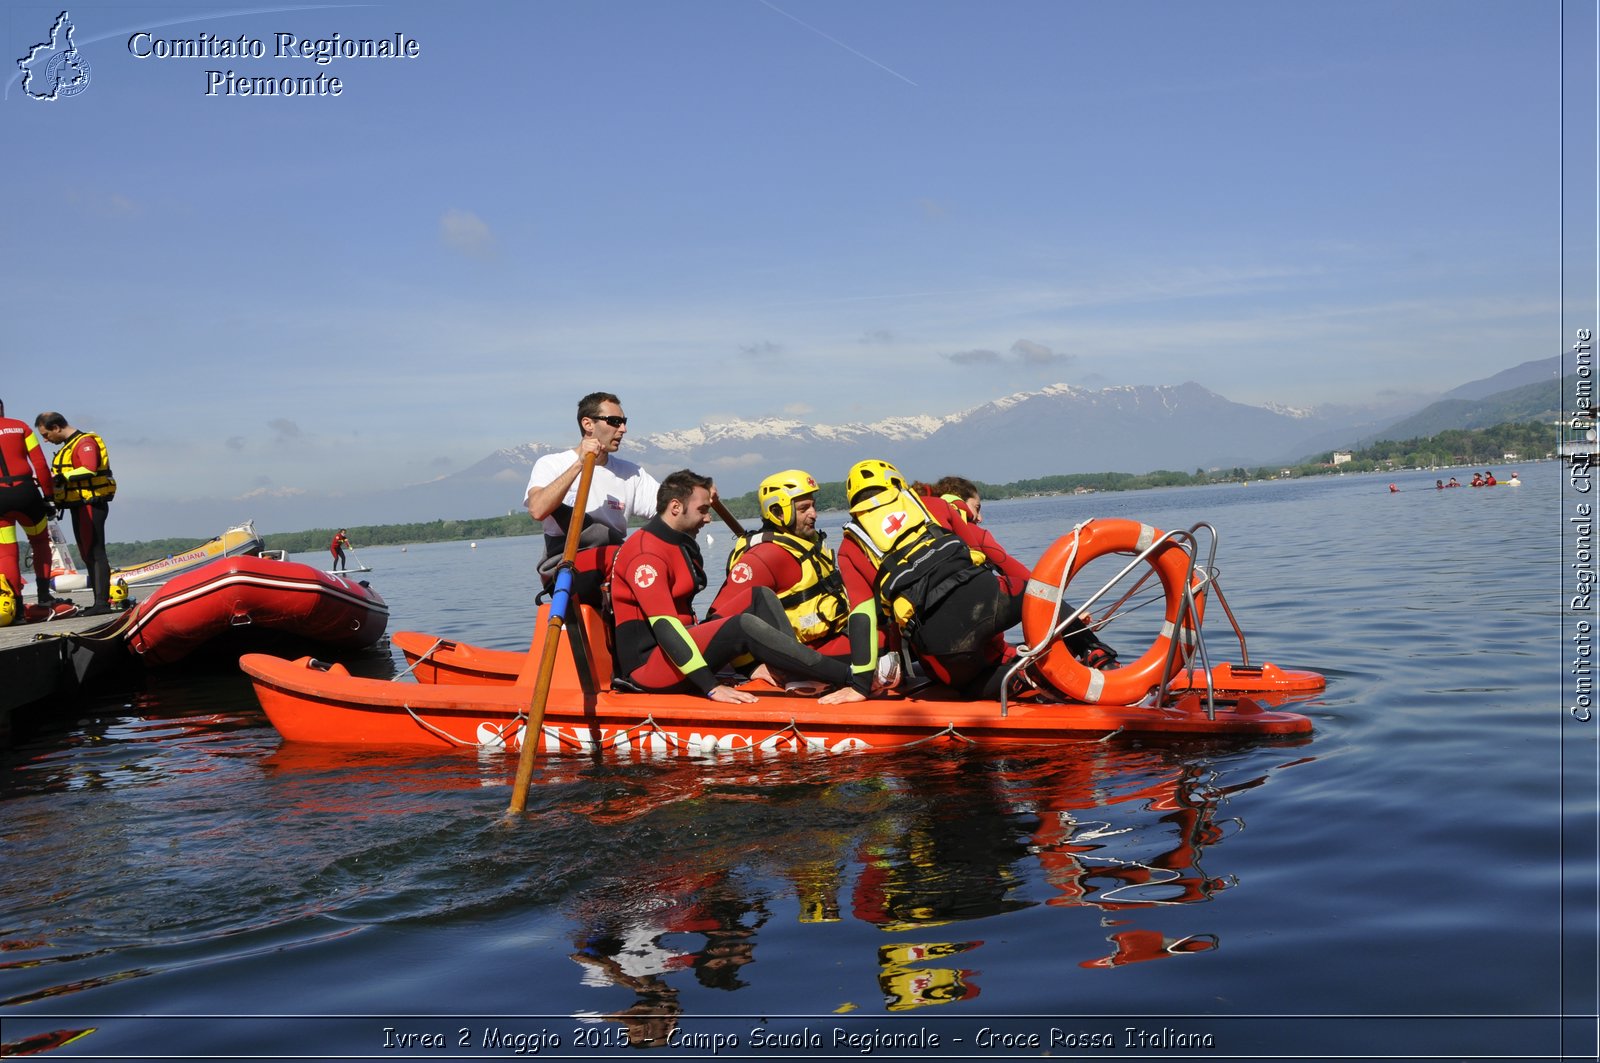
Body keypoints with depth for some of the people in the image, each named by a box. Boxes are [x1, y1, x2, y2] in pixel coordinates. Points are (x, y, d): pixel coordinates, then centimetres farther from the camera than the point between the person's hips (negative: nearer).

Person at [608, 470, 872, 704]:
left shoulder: (681, 544, 18)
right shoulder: (646, 553, -15)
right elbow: (664, 625, -25)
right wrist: (711, 686, -29)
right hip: (646, 665, -11)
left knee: (761, 598, 1)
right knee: (744, 625, -30)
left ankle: (799, 676, -21)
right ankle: (853, 678, -32)